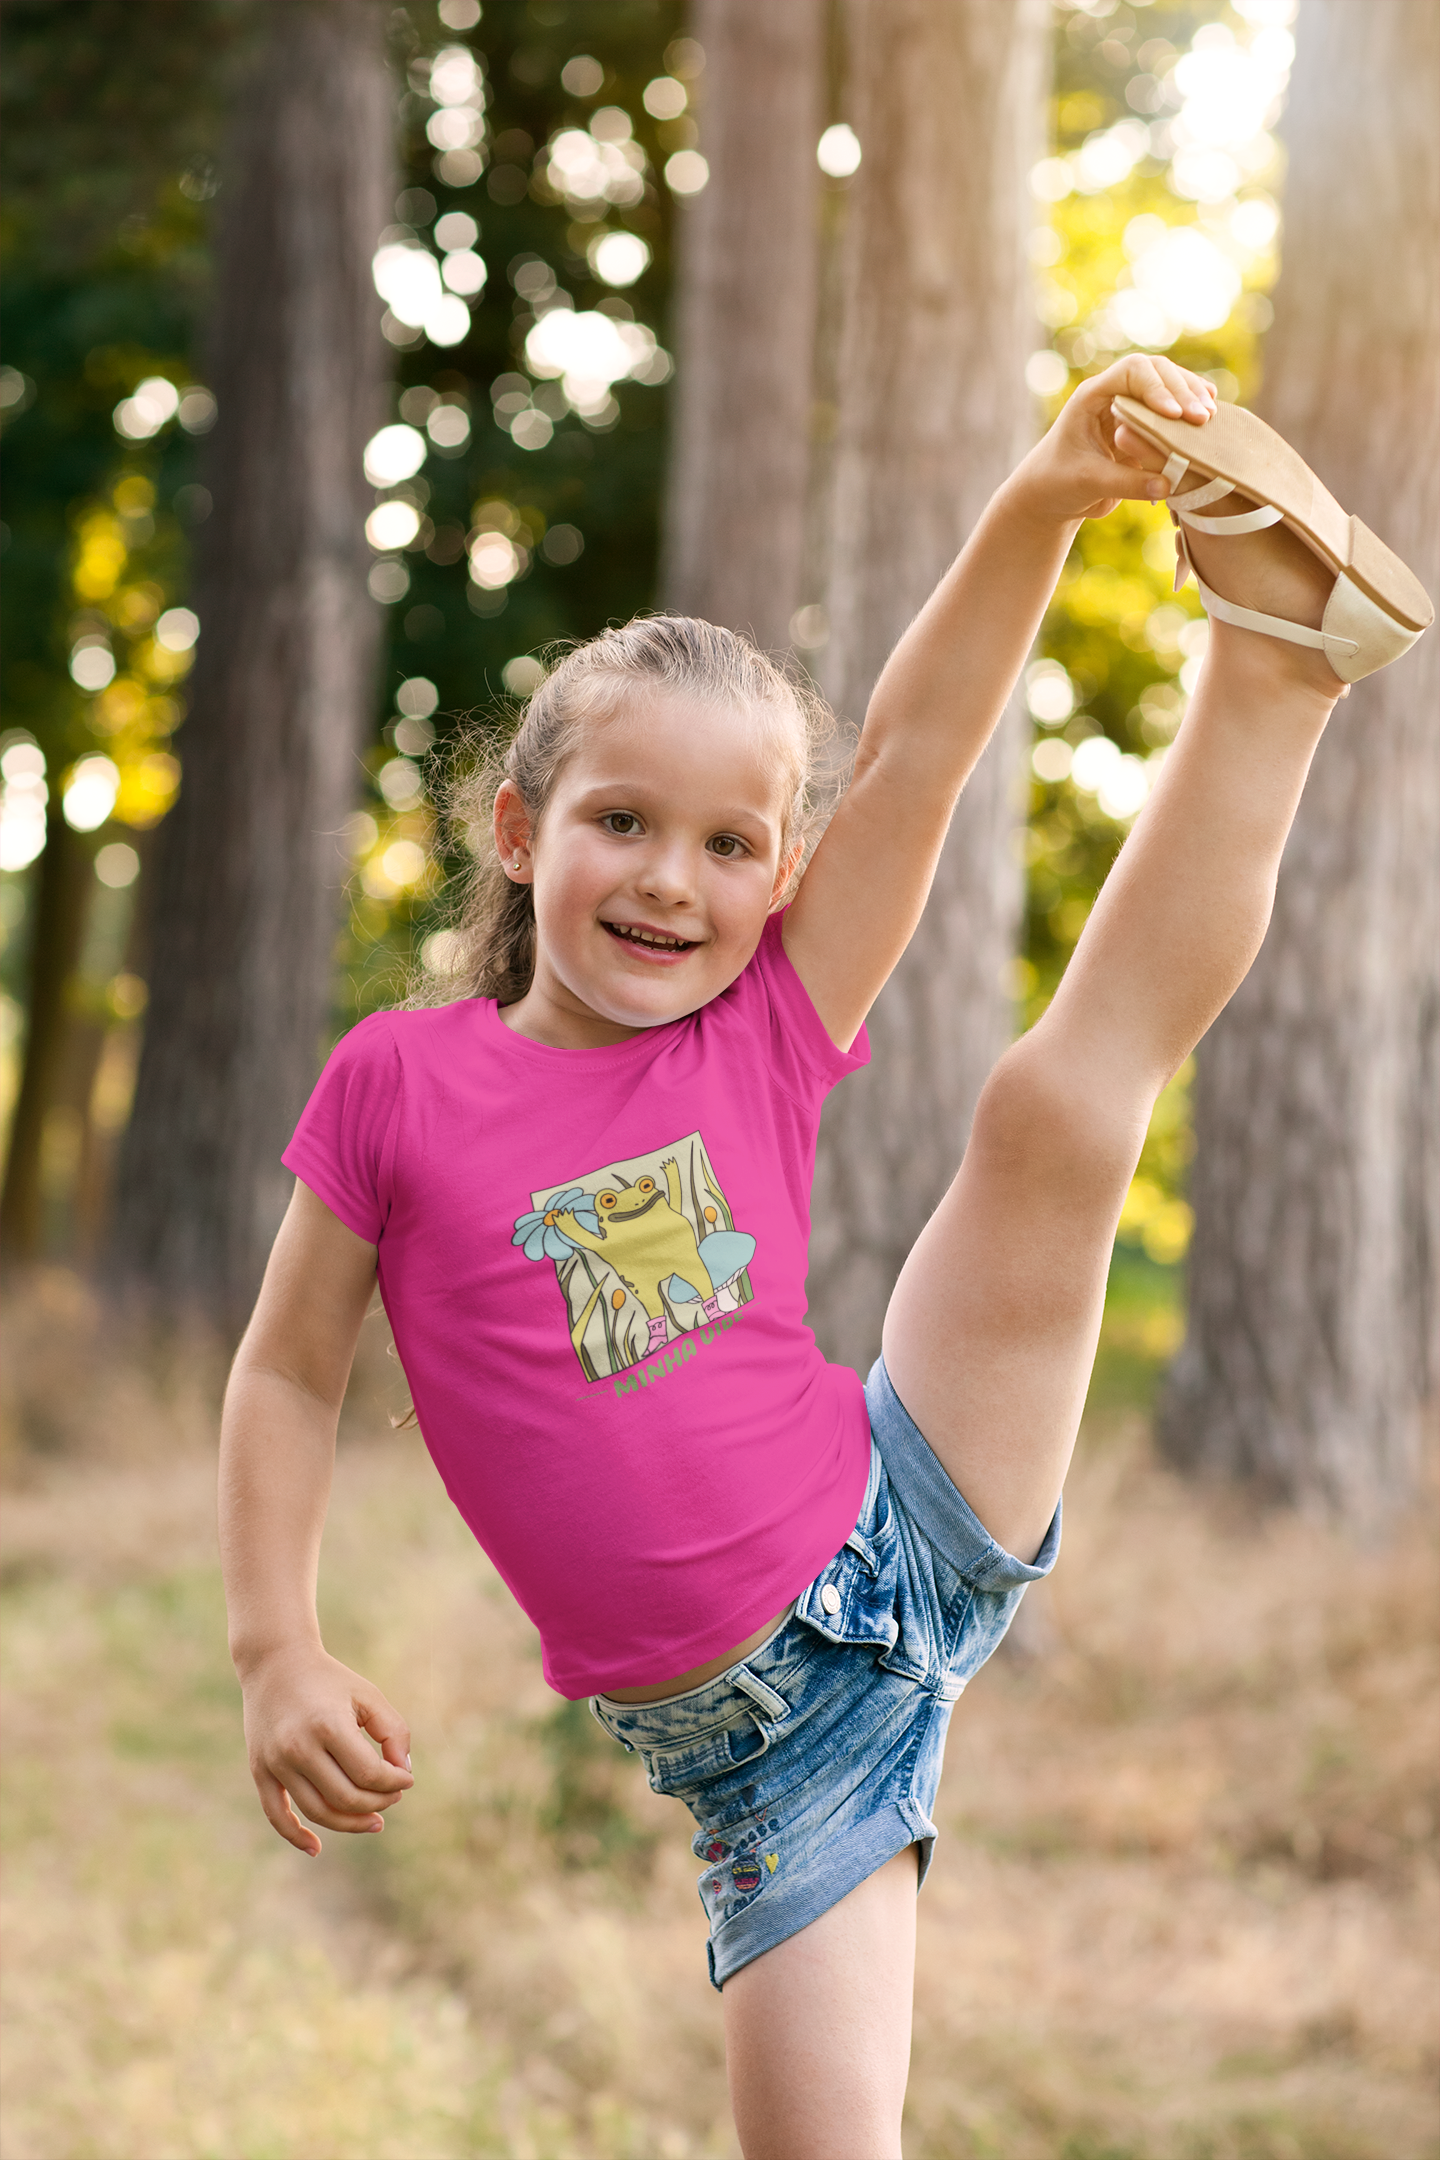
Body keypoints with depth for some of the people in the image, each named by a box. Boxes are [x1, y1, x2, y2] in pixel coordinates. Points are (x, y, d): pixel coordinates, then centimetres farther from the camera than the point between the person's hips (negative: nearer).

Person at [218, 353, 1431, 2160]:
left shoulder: (765, 1038, 0)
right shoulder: (397, 1087, -3)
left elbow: (909, 761, -10)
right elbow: (286, 1376, 4)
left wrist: (1049, 496, -19)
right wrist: (280, 1656, -6)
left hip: (909, 1533, 1)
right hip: (745, 1730, -1)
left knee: (1059, 1096, -10)